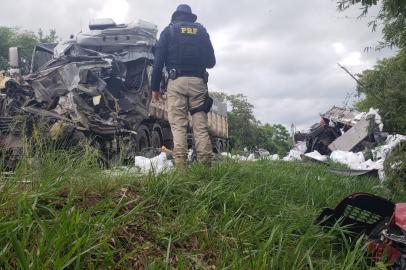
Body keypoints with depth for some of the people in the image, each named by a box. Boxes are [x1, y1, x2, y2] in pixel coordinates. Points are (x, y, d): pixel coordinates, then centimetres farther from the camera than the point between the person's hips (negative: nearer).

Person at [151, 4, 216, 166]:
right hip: (198, 82, 2)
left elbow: (158, 61, 3)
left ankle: (180, 165, -14)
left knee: (178, 125, -5)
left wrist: (155, 87, 6)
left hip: (177, 82, -2)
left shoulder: (169, 30, 12)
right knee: (201, 125, 0)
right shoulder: (201, 30, 18)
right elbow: (211, 62, 16)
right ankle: (205, 164, -8)